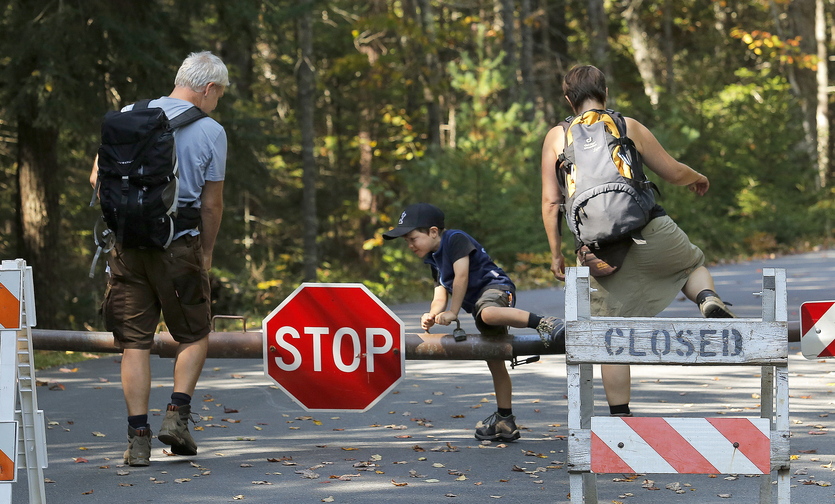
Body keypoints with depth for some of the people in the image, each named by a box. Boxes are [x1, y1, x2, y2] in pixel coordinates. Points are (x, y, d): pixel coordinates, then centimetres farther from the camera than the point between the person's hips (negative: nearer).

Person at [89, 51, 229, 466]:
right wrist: (206, 252, 14)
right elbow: (211, 203, 1)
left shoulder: (129, 117, 6)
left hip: (128, 245, 3)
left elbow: (98, 177, 4)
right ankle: (177, 414, -1)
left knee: (134, 342, 5)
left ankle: (138, 437, 1)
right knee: (194, 335, 15)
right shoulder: (210, 131, -3)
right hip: (180, 245, -3)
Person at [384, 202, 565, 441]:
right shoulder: (434, 260, 23)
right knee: (494, 361, 10)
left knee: (487, 313, -44)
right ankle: (505, 421, 13)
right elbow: (440, 296, 16)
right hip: (478, 302, 10)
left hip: (495, 287, -10)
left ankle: (543, 323, -55)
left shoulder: (455, 239, -4)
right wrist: (432, 315, -6)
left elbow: (461, 276, -12)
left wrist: (452, 313, -11)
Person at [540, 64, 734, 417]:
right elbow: (673, 172, 14)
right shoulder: (629, 127, 7)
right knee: (692, 265, 29)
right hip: (650, 231, 0)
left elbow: (551, 202, 3)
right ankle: (709, 300, -4)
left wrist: (556, 253, 11)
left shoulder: (556, 137, 7)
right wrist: (697, 178, 36)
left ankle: (620, 418, 6)